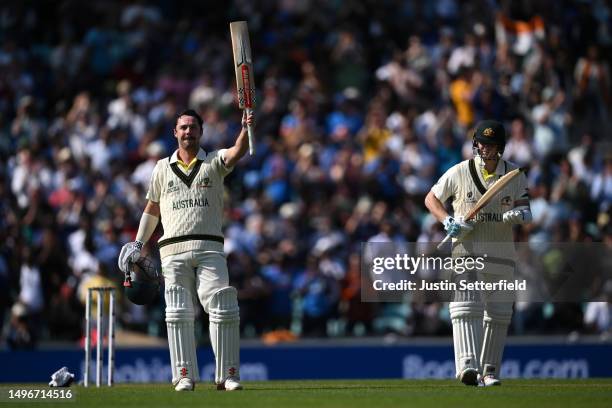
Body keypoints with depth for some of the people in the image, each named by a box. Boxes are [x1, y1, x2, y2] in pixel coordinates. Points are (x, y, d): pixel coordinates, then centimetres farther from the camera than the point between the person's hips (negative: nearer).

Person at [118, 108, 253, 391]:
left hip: (209, 248, -2)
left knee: (223, 310, -11)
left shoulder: (214, 162, 9)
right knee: (179, 314, -3)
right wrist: (138, 244, 17)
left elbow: (237, 152, -13)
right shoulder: (163, 168, 16)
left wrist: (245, 129, -33)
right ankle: (185, 376, 0)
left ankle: (227, 375, -7)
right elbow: (152, 208, 22)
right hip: (173, 250, 2)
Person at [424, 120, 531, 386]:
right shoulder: (459, 173, -1)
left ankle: (489, 370, 18)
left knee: (498, 314, 6)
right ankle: (467, 365, -32)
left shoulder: (516, 175, 4)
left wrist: (519, 214, -26)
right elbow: (431, 199, 9)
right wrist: (448, 221, -9)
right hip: (466, 248, -3)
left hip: (501, 252, 3)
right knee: (465, 305, -19)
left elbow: (525, 210, -1)